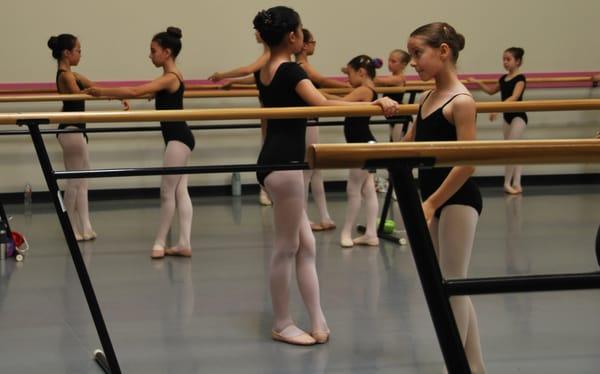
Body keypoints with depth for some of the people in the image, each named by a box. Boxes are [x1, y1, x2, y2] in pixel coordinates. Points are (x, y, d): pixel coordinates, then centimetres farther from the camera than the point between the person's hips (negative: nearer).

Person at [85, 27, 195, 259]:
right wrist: (108, 93, 23)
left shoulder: (170, 78, -17)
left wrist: (103, 91, -19)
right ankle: (184, 243, 9)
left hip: (178, 139, -10)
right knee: (180, 192, 8)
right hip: (178, 138, 10)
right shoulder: (172, 77, 13)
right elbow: (144, 92, 24)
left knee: (167, 191, -1)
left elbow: (136, 91, -25)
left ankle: (160, 242, 7)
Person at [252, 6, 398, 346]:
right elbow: (324, 105, -29)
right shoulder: (291, 71, -16)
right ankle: (282, 325, 12)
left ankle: (318, 323, 9)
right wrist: (375, 103, -32)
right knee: (287, 247, 2)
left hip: (273, 161, 10)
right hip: (284, 163, -9)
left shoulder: (264, 73, 10)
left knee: (306, 245, 10)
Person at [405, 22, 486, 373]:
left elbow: (467, 163, -19)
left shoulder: (461, 101, -15)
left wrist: (432, 203, -19)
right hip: (434, 199, 9)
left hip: (458, 199, -9)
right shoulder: (427, 99, 9)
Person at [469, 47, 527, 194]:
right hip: (507, 117, 8)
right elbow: (491, 91, 28)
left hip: (518, 117, -8)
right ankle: (516, 184, 11)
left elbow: (514, 97, -27)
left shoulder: (520, 79, -12)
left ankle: (507, 183, -8)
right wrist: (478, 82, 19)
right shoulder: (503, 79, 10)